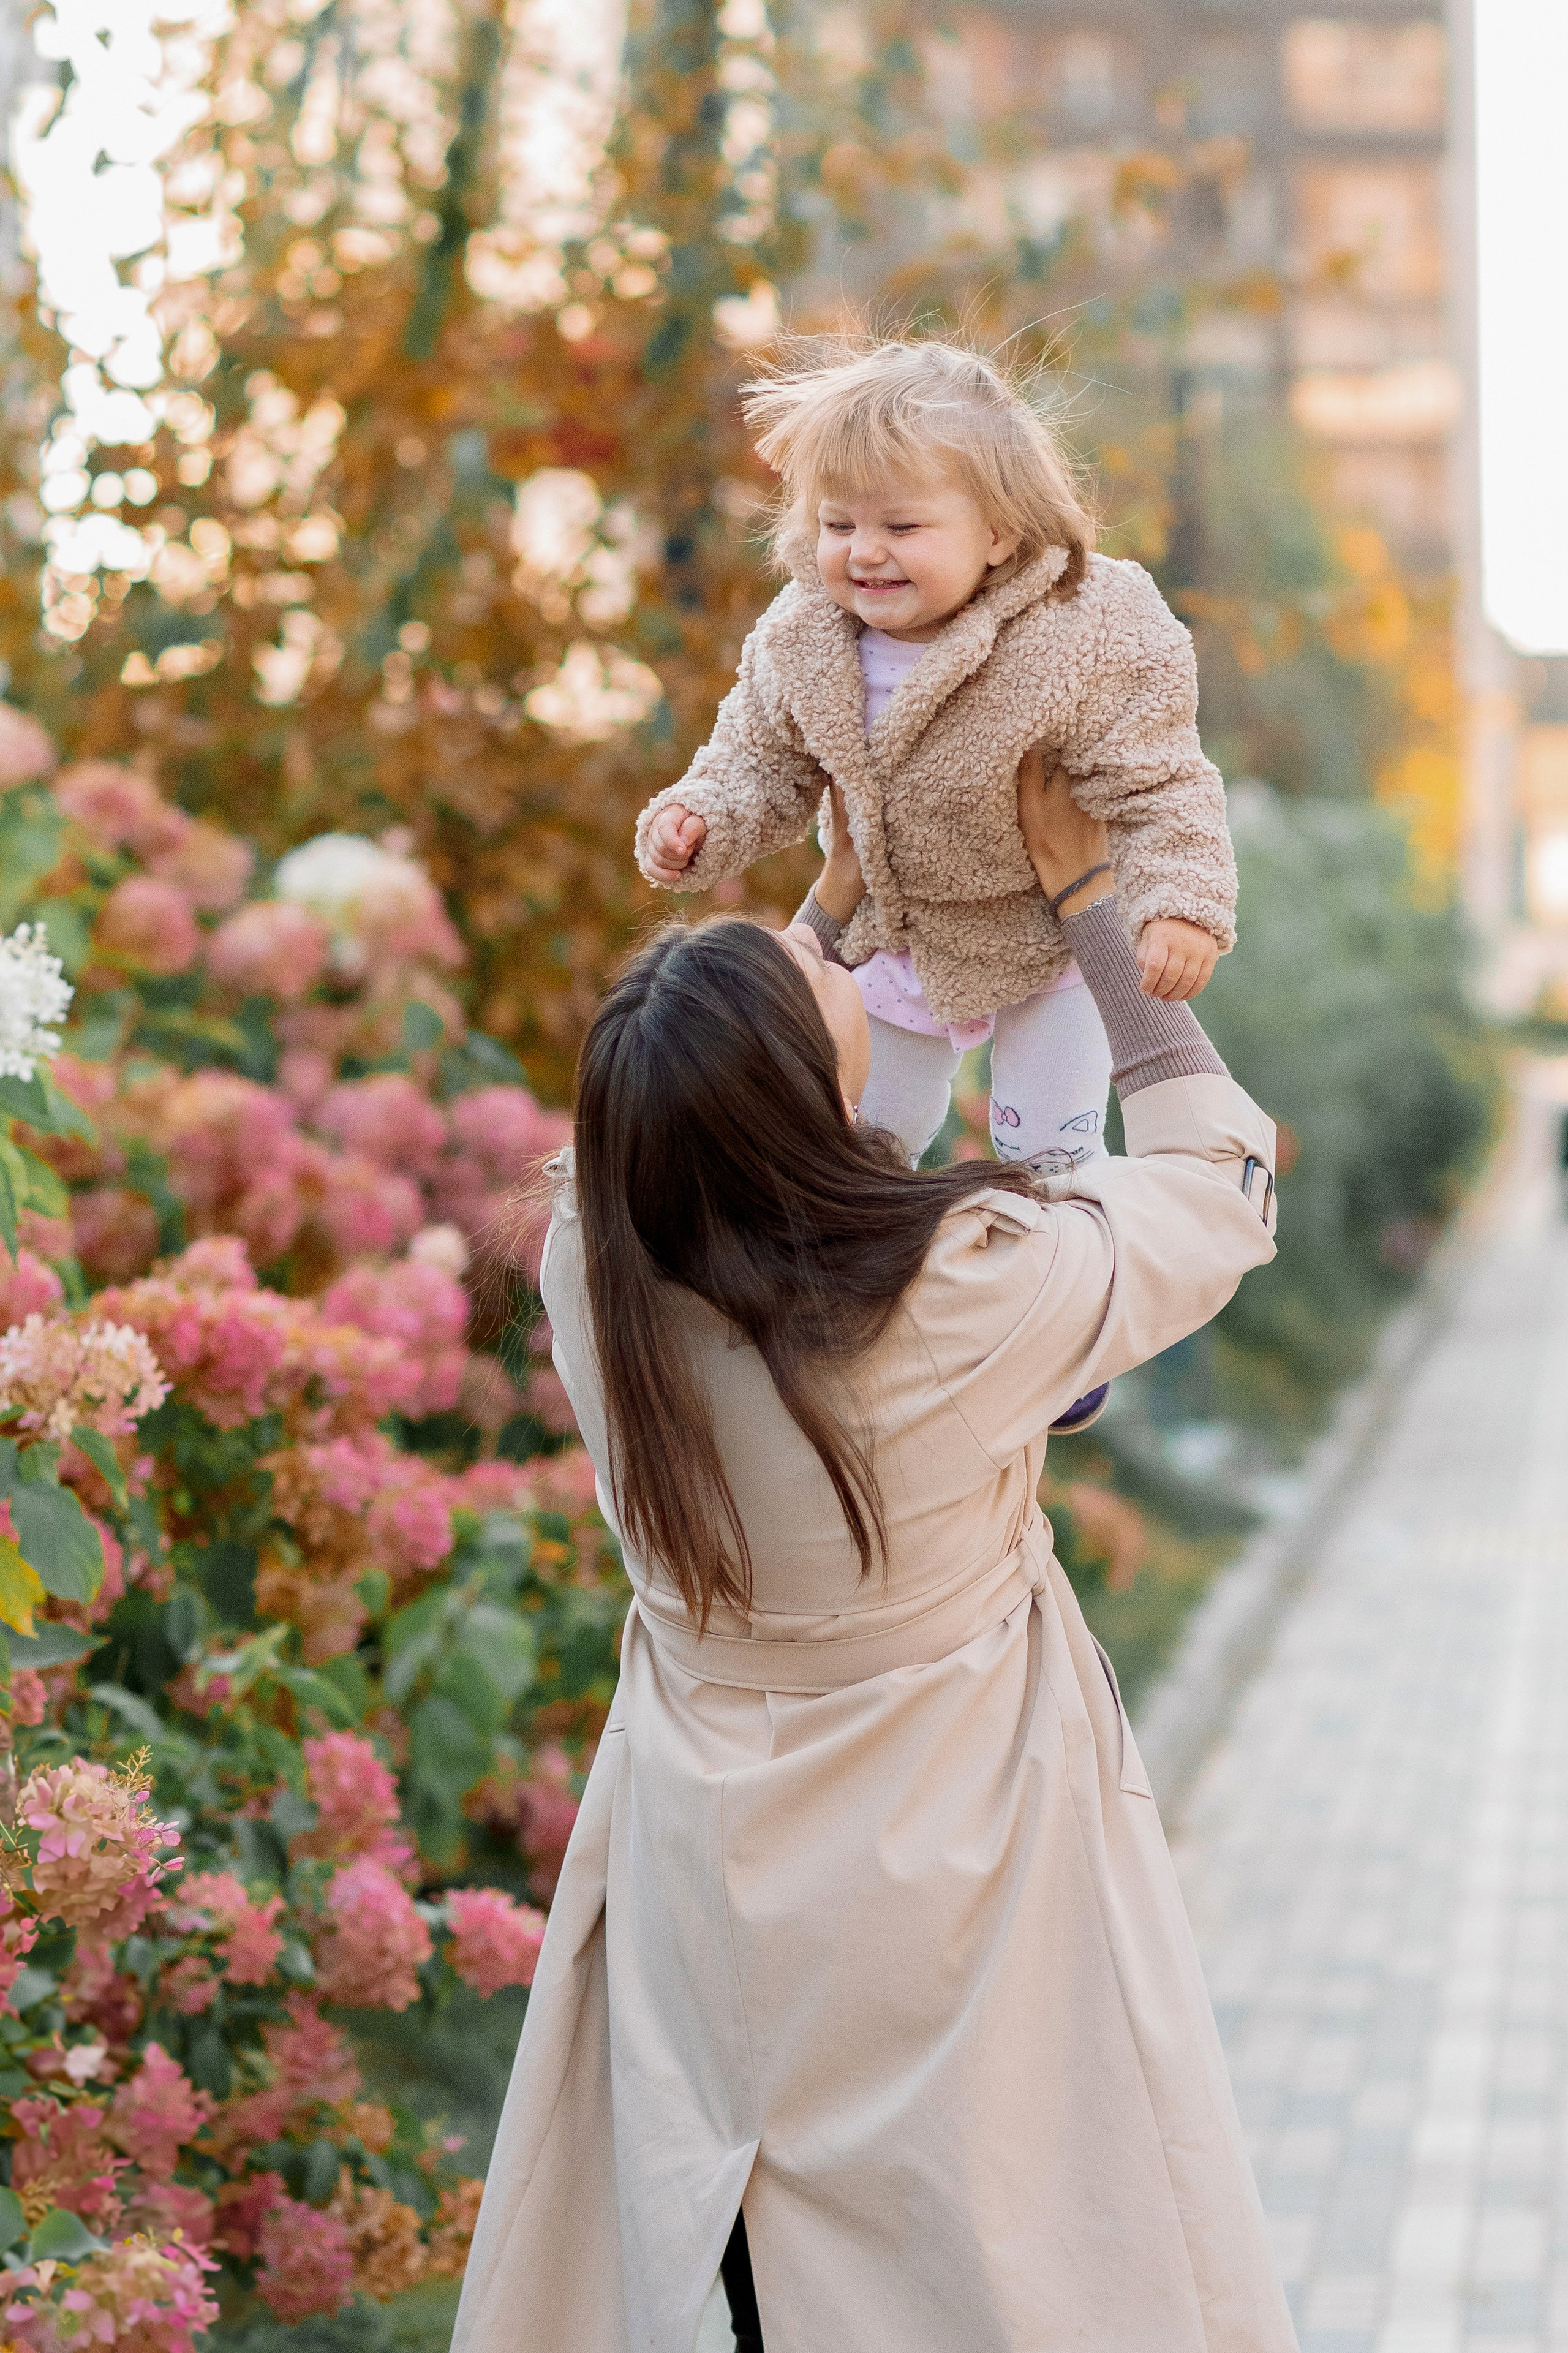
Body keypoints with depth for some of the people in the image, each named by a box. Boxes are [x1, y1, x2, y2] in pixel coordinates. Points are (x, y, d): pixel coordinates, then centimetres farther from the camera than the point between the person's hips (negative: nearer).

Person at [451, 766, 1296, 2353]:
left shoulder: (591, 1268, -17)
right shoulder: (971, 1289, -28)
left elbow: (680, 1138, 10)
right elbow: (1219, 1187, -8)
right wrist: (1088, 901, -1)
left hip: (706, 1873, 4)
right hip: (948, 1897, -4)